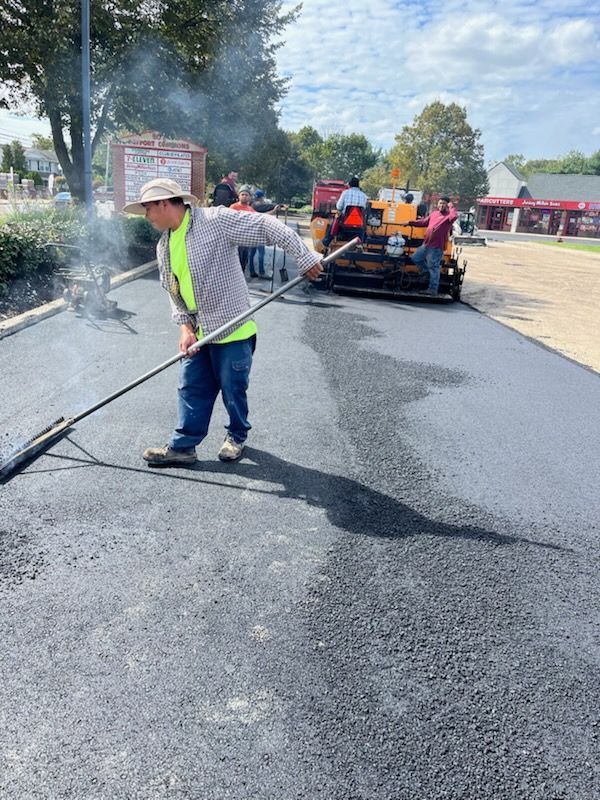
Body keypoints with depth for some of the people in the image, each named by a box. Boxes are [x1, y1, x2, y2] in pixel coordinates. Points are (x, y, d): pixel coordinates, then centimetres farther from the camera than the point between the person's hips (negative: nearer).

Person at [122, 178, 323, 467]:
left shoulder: (216, 220, -15)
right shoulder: (164, 246, 9)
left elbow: (269, 228, -16)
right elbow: (173, 291, 13)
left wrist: (305, 258, -17)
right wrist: (185, 326, -2)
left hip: (232, 327, -7)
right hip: (198, 332, 7)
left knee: (232, 388, 7)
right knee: (191, 389, 9)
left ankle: (237, 436, 31)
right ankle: (182, 446, 19)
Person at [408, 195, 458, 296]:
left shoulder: (448, 216, -9)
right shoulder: (434, 213, 13)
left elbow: (454, 216, -33)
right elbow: (424, 222, 24)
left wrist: (451, 207, -16)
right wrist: (411, 223, 18)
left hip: (436, 247, -8)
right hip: (426, 244, 8)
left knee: (433, 267, -3)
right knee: (415, 258, 19)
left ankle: (433, 289, 6)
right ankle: (428, 272, 33)